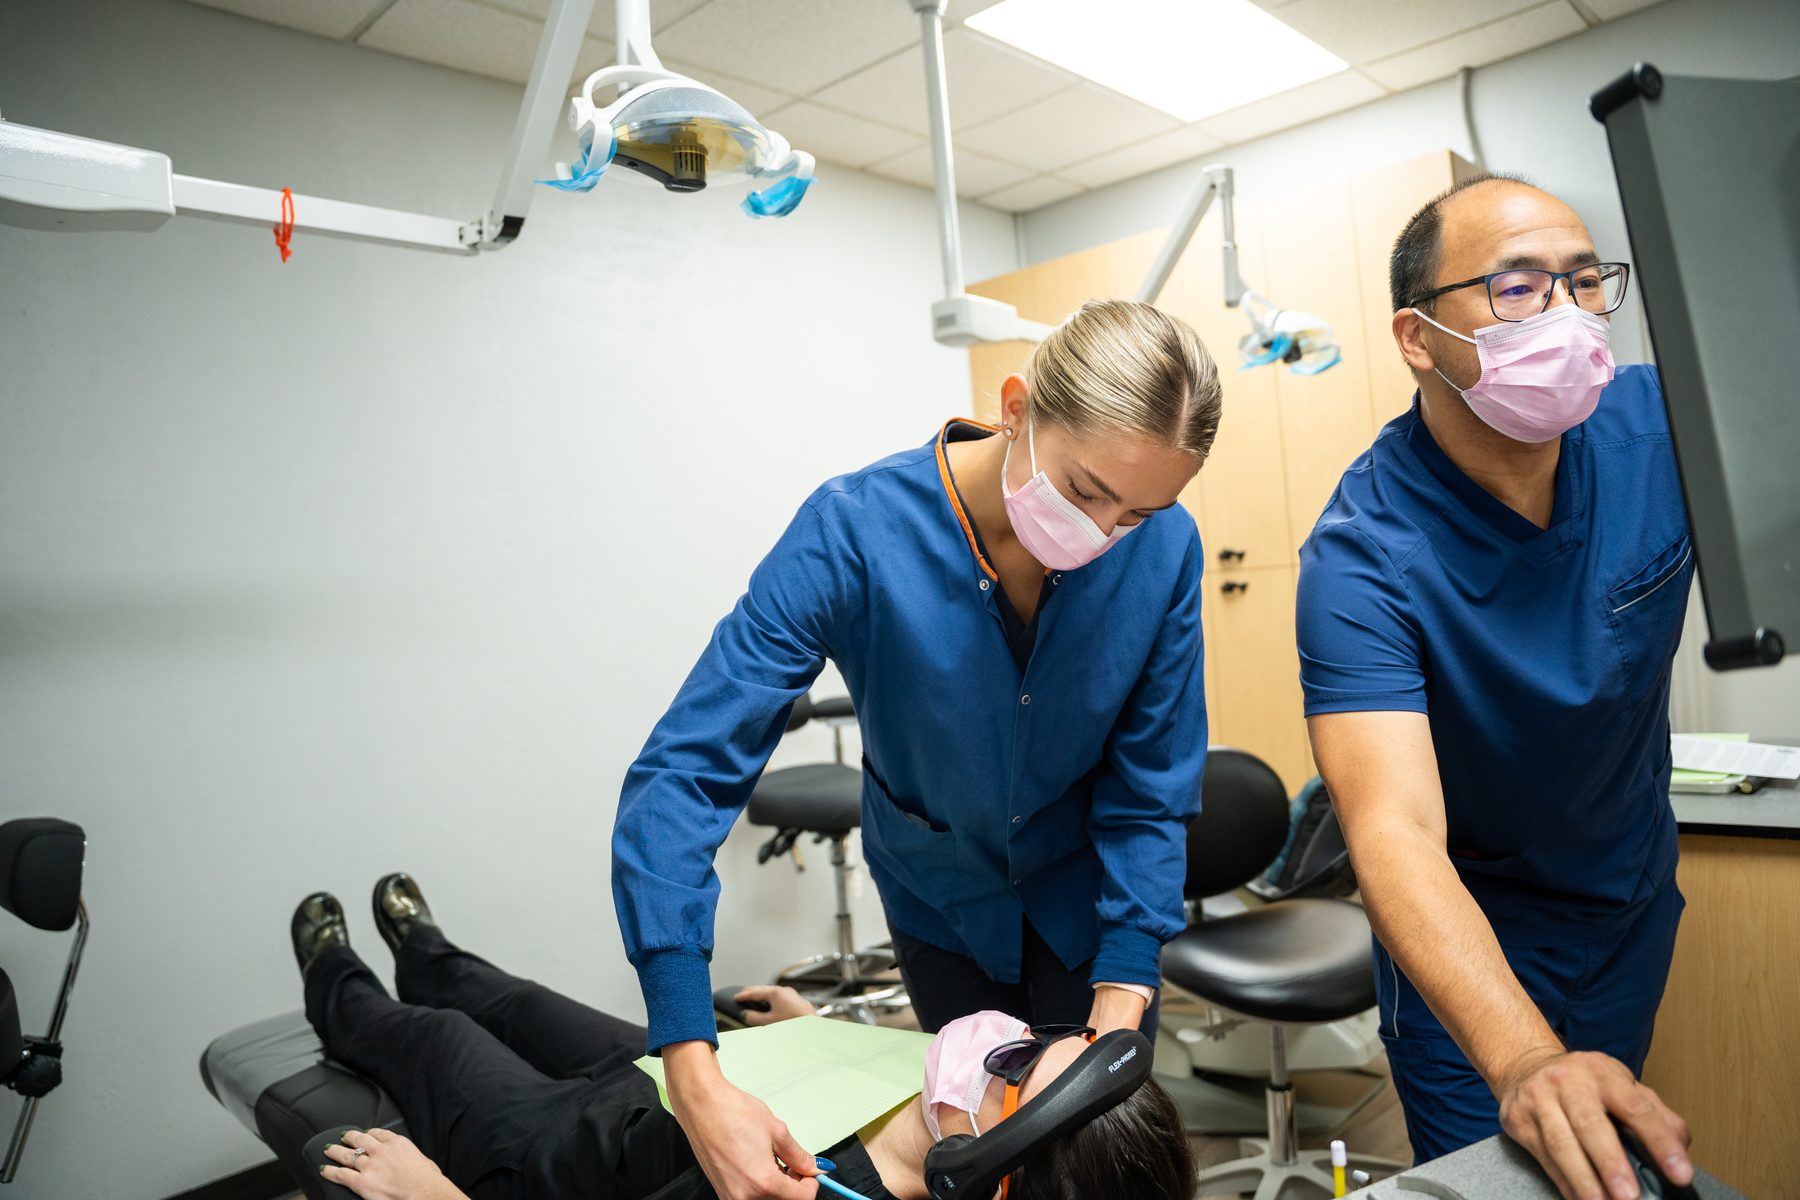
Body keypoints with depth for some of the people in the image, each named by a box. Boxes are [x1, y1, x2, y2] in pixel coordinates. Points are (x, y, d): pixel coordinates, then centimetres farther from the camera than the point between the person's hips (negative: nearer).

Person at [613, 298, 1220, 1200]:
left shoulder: (1161, 546, -26)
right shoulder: (852, 533, -33)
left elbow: (1151, 788, -17)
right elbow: (682, 776, -35)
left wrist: (1119, 1006, -25)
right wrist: (696, 1082, -41)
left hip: (1085, 892, 1)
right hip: (939, 898, 0)